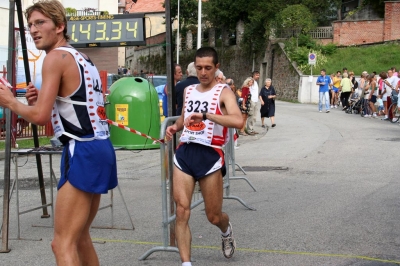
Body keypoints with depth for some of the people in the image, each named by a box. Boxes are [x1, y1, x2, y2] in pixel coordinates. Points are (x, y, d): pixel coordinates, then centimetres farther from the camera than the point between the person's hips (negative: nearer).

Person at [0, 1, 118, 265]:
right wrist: (42, 99, 13)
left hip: (83, 153, -10)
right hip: (99, 149, 10)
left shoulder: (56, 56, -10)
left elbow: (40, 116, -17)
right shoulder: (83, 59, 19)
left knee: (63, 244, -9)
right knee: (80, 238, 22)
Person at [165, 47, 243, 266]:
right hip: (184, 152, 5)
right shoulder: (189, 90, 12)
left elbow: (238, 121, -25)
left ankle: (226, 231, 44)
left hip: (209, 155, -4)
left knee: (214, 216, 7)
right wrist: (175, 127, 8)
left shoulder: (223, 92, -6)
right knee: (181, 211, -7)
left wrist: (205, 115, -32)